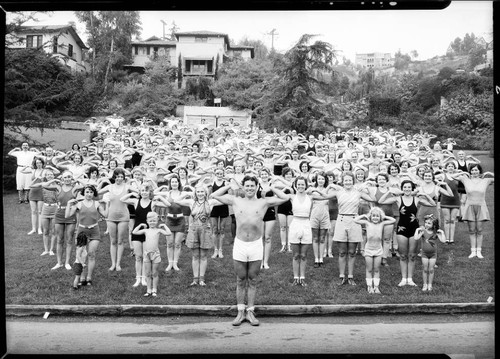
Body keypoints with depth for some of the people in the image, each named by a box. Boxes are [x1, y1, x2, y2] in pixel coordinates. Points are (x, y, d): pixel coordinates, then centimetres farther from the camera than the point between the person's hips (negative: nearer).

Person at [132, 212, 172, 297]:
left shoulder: (158, 230, -1)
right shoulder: (146, 230, 7)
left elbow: (169, 233, -13)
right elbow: (134, 232, 2)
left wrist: (164, 225, -5)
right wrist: (140, 225, 6)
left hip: (155, 253, -2)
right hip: (146, 253, 3)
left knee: (154, 273, 5)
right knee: (147, 273, 8)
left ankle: (154, 290, 15)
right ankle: (149, 290, 17)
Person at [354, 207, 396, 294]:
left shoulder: (382, 224, 1)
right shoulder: (367, 223, -3)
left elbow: (393, 220, 0)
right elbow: (355, 220, -8)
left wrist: (384, 217, 4)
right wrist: (364, 216, -1)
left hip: (378, 249, 1)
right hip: (368, 249, -1)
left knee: (377, 269, 7)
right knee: (369, 269, 6)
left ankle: (376, 287, 13)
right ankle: (369, 286, 12)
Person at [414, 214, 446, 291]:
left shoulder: (436, 233, -10)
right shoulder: (423, 231, -13)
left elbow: (443, 240, -18)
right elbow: (415, 238, -24)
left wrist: (442, 232, -19)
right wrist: (417, 230, -23)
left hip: (433, 254, 0)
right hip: (424, 253, 0)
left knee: (431, 269, 5)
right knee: (425, 269, 5)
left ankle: (430, 284, 19)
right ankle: (425, 284, 17)